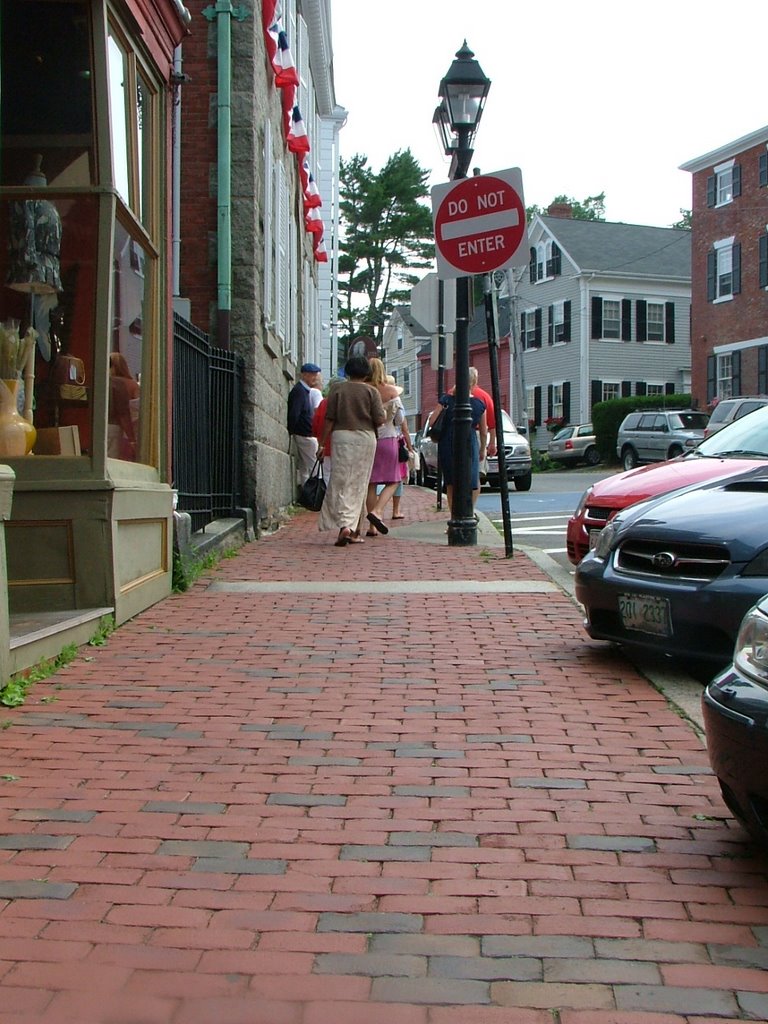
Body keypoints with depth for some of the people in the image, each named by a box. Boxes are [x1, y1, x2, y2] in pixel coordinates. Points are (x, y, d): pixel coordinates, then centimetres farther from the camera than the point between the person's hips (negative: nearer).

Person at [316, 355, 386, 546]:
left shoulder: (337, 388, 3)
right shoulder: (371, 391, 2)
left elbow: (329, 419, 1)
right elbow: (380, 419, -5)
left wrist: (322, 443, 6)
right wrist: (376, 418, 18)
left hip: (342, 436, 0)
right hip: (365, 438, 1)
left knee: (341, 482, -3)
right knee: (359, 484, 7)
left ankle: (344, 525, -22)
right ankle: (355, 530, 11)